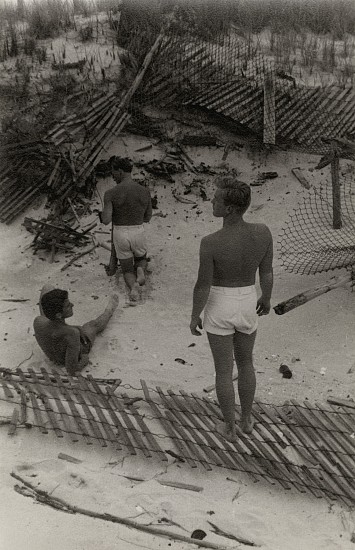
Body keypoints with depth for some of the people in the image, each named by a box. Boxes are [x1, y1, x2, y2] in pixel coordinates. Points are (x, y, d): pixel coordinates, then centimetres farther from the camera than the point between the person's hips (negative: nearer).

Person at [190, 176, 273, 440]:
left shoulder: (210, 242, -29)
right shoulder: (263, 232, -18)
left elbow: (202, 286, -19)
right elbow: (267, 273, -5)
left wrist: (194, 317, -2)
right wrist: (267, 299, 15)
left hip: (219, 309, -3)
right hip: (246, 306, 3)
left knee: (223, 369, 16)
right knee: (245, 363, 27)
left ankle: (230, 427, 33)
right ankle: (247, 419, 42)